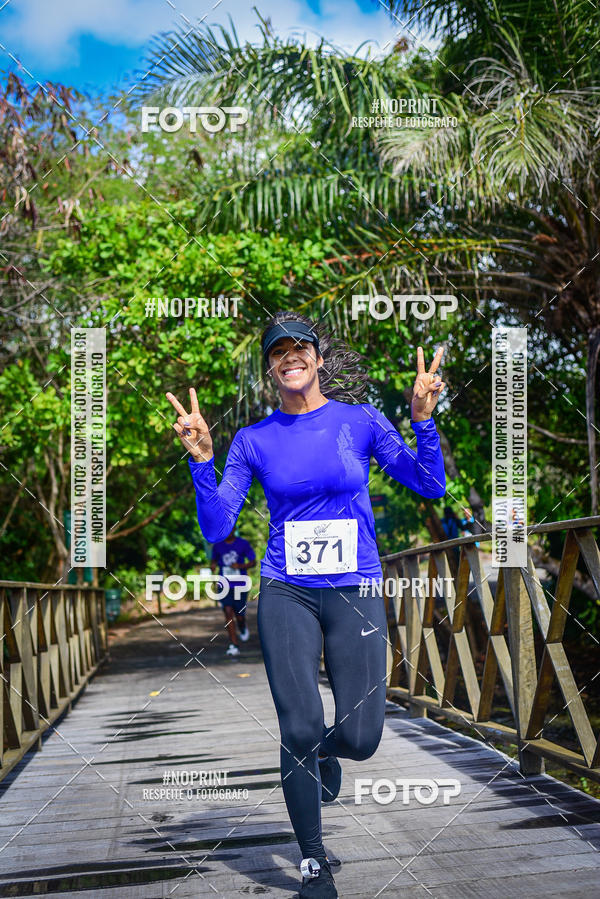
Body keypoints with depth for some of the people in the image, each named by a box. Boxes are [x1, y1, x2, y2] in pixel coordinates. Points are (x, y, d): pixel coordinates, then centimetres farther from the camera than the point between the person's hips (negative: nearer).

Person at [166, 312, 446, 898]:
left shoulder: (360, 420, 1)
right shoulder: (253, 440, 3)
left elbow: (430, 486, -1)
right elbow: (216, 528, -1)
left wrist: (422, 419, -14)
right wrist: (200, 458, -14)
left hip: (355, 593, 0)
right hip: (286, 595, 0)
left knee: (360, 739, -4)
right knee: (300, 730, -8)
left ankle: (323, 752, 36)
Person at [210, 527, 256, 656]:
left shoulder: (243, 544, -2)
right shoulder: (218, 546, 4)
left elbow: (253, 562, 2)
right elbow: (214, 559, 19)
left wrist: (241, 566, -17)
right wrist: (213, 565, -5)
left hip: (240, 585, -1)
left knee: (239, 615, 5)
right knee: (228, 612, -13)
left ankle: (243, 628, 44)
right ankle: (234, 646, -11)